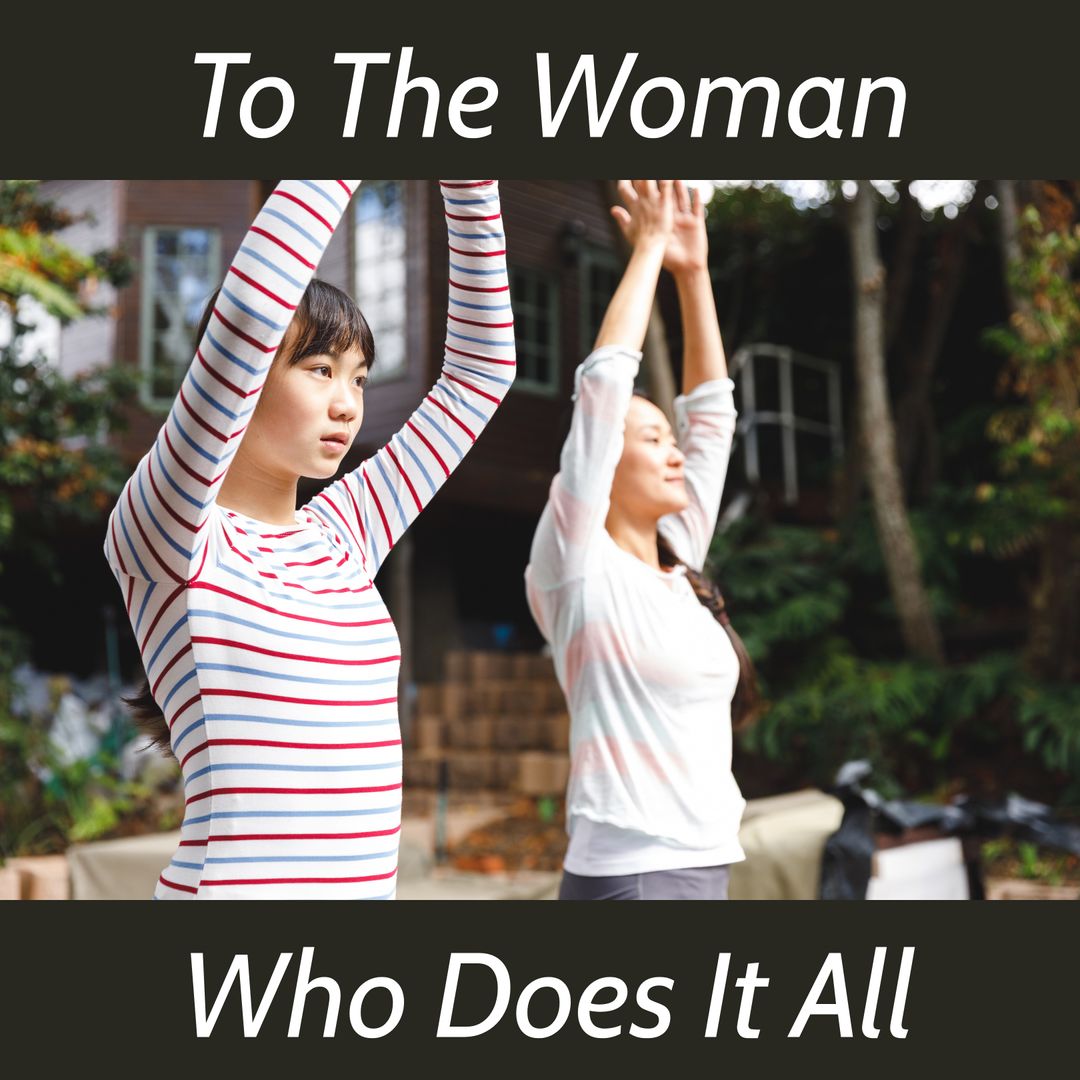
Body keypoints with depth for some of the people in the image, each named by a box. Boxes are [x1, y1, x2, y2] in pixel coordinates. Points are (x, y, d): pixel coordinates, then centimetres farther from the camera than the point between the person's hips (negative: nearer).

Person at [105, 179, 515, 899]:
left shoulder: (346, 533, 8)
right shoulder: (164, 539, -8)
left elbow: (481, 367, 9)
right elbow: (244, 329, -24)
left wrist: (471, 185, 2)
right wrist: (332, 186, -18)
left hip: (370, 881, 6)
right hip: (229, 883, -6)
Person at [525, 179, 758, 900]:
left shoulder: (679, 570, 11)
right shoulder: (579, 566, -7)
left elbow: (711, 408, 14)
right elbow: (603, 383, -14)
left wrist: (693, 270, 11)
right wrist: (648, 249, -4)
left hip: (707, 867, 7)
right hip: (625, 873, -7)